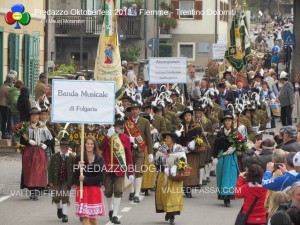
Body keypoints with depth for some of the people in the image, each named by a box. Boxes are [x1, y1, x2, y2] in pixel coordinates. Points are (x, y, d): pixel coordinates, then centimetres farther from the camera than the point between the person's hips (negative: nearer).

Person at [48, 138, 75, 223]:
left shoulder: (72, 158, -4)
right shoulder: (54, 157, 0)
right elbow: (50, 169, 1)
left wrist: (74, 181, -6)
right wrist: (50, 181, -4)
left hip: (67, 181, -2)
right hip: (56, 181, 2)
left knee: (65, 198, -5)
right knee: (56, 197, 6)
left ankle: (64, 215, 2)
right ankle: (59, 208, 37)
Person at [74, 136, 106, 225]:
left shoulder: (100, 159, 1)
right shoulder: (79, 158, 1)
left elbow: (100, 177, -6)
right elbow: (75, 177, 0)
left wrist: (86, 179, -14)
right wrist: (79, 167, -19)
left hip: (95, 190, 0)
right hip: (82, 189, 0)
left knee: (93, 217, 6)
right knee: (85, 216, -6)